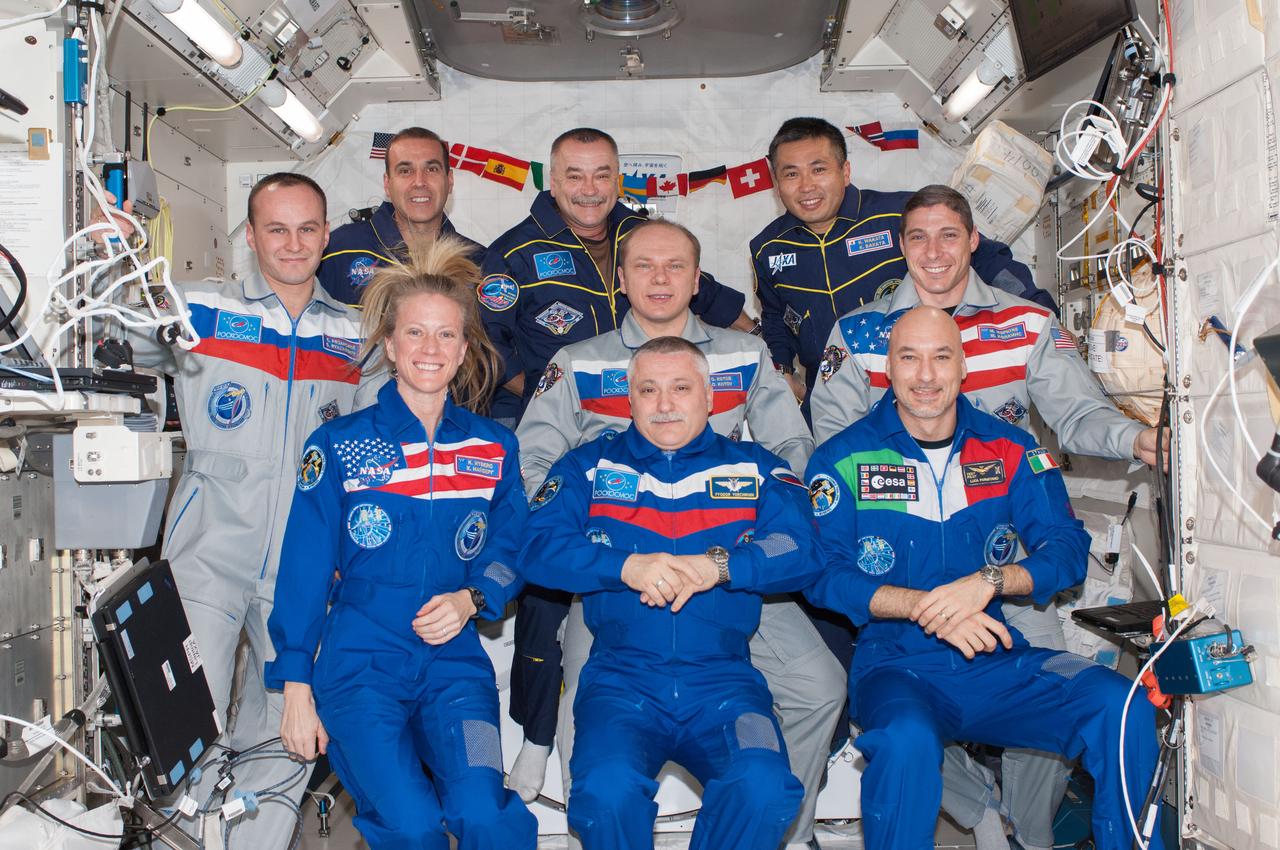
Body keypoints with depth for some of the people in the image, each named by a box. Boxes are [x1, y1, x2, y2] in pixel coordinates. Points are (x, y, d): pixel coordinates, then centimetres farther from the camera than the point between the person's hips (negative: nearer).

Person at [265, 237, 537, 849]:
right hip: (358, 662, -1)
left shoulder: (494, 448, 9)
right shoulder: (339, 444, 2)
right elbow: (304, 569, 3)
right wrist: (296, 687, 1)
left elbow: (510, 552, 14)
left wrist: (470, 599, -8)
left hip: (455, 662, 2)